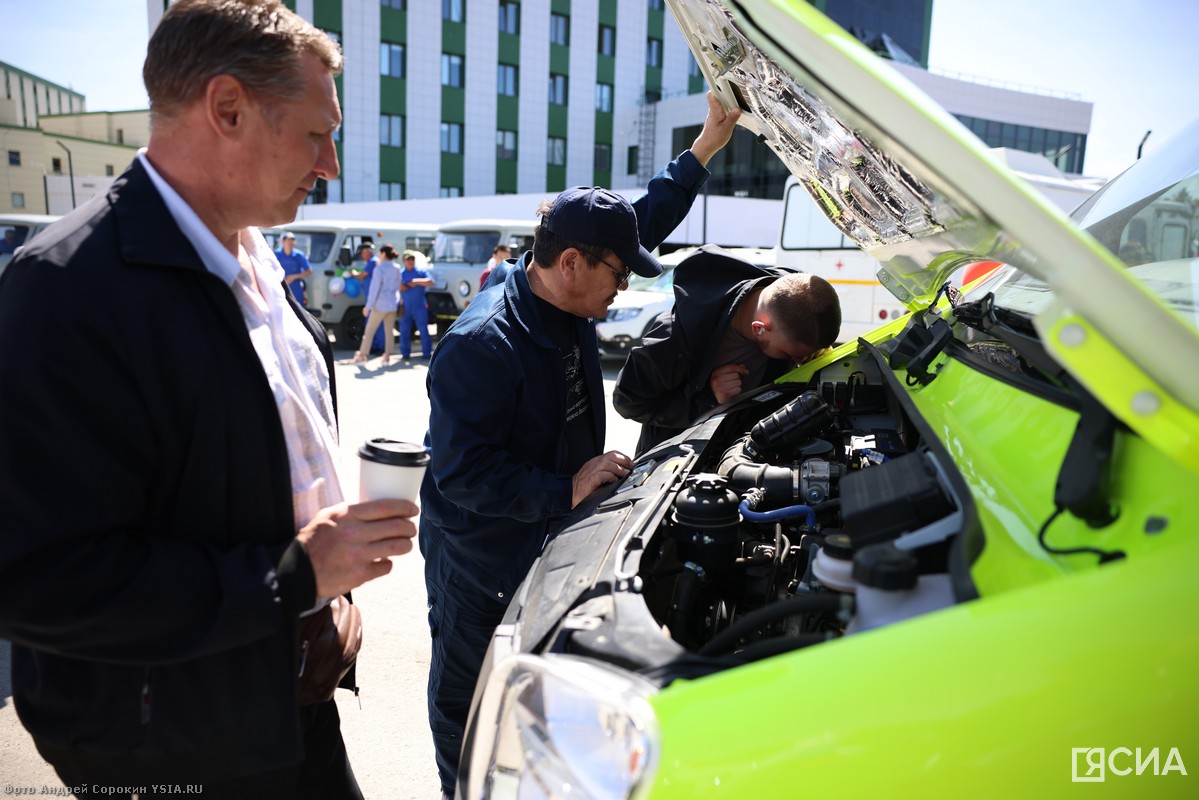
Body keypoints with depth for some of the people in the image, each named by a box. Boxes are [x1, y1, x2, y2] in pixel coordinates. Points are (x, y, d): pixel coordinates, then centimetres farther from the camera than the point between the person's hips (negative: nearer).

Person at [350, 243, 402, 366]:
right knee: (389, 331, 9)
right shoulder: (396, 268, 6)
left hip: (380, 304, -6)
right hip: (393, 304, 6)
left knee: (369, 330, 2)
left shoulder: (379, 269, -13)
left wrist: (368, 305, -9)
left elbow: (374, 288, -13)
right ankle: (387, 357, 8)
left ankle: (362, 356, 6)